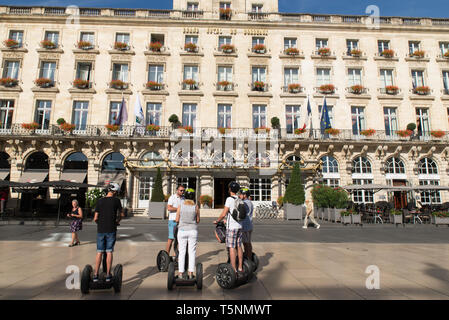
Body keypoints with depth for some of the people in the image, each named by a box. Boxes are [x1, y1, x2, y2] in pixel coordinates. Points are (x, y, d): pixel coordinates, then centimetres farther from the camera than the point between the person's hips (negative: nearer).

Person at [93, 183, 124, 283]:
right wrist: (117, 221, 24)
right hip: (111, 230, -2)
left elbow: (95, 218, -1)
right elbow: (121, 214, 5)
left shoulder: (100, 201, 0)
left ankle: (95, 275, 14)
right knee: (109, 252, 5)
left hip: (100, 230, 2)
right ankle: (108, 275, 9)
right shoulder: (116, 200, -5)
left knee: (99, 253, 10)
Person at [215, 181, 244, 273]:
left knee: (232, 248, -2)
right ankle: (240, 268, 20)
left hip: (231, 227, -7)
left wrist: (217, 221, 0)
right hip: (239, 226, 7)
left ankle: (234, 270, 2)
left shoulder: (229, 199, -14)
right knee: (239, 246, 12)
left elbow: (223, 214, -17)